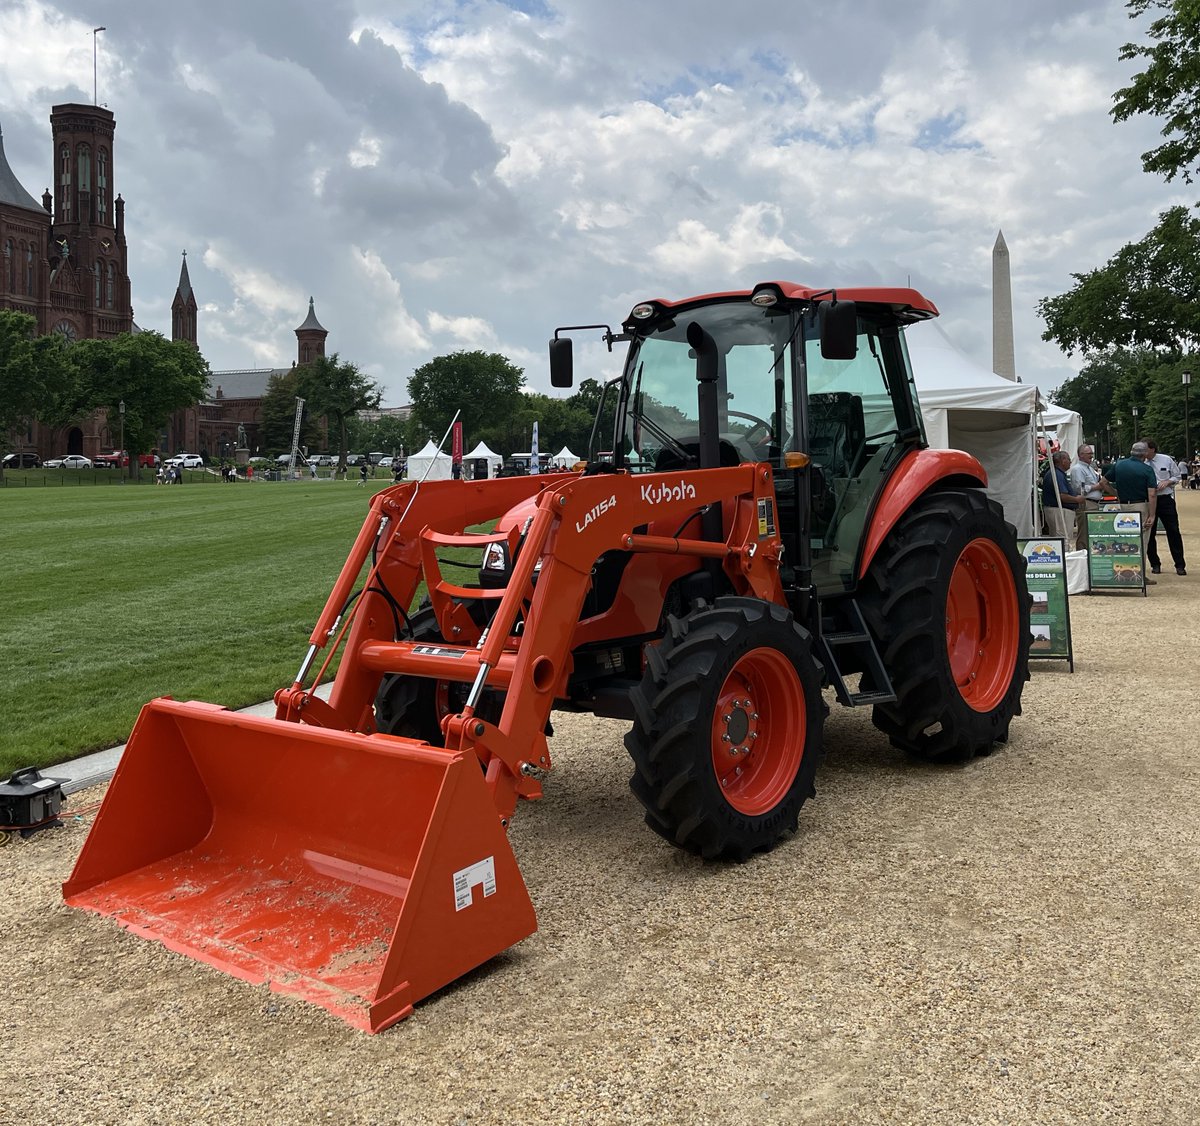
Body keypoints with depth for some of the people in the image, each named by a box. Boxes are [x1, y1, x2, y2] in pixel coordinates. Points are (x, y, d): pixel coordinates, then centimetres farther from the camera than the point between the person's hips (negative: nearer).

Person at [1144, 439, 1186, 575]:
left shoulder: (1167, 460, -1)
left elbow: (1177, 477, 8)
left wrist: (1167, 481, -10)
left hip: (1165, 499, 0)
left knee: (1173, 532, 2)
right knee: (1149, 534, 6)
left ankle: (1180, 565, 11)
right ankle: (1155, 565, 20)